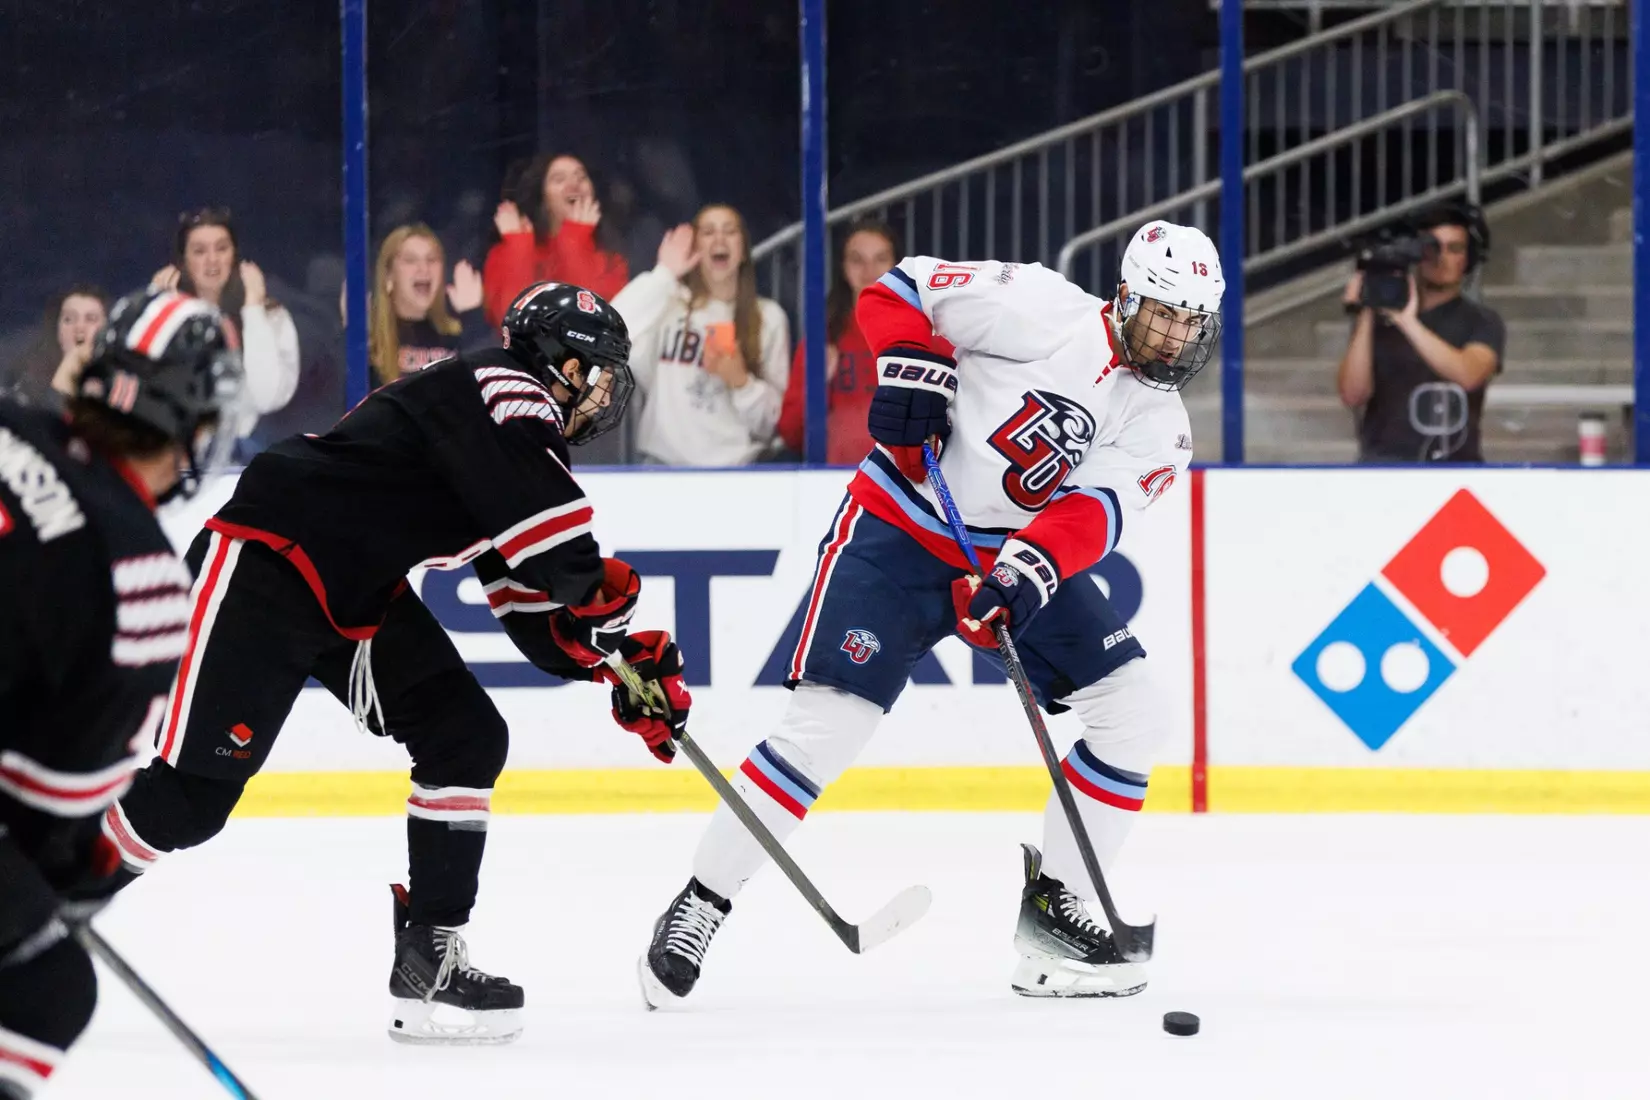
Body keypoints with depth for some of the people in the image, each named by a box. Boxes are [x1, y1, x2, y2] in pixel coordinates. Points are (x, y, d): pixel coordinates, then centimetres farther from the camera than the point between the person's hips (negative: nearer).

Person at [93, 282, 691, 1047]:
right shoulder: (497, 391, -15)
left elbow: (537, 614, 16)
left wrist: (618, 664, 4)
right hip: (259, 564, -10)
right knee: (188, 796, -13)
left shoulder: (531, 448, 14)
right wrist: (603, 589, -12)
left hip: (359, 595, 10)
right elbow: (551, 537, -29)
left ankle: (427, 962, 4)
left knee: (467, 739, 1)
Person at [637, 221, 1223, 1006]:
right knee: (829, 721, -17)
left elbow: (1093, 510, -17)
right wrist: (912, 368, -25)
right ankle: (699, 906, -6)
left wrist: (1033, 567, -35)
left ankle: (1053, 904, 8)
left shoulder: (1160, 426, 0)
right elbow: (897, 293, -8)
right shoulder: (1046, 311, -14)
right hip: (901, 528, -6)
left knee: (1135, 711, -3)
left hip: (1023, 554, 6)